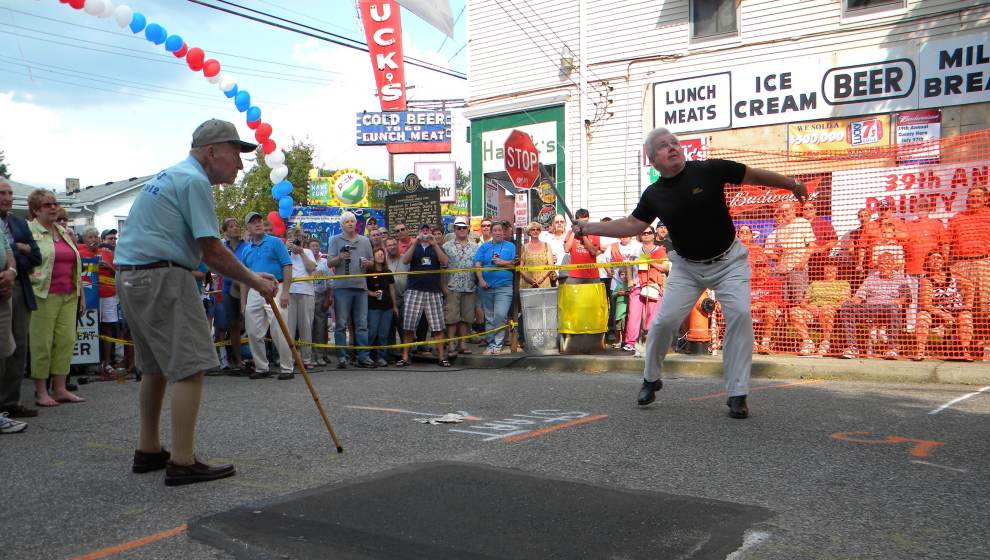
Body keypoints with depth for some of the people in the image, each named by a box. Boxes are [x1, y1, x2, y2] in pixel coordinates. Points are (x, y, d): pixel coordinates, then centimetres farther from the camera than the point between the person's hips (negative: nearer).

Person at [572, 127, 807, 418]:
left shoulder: (710, 170, -14)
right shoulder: (654, 194, -4)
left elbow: (755, 175, -4)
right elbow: (631, 225, 4)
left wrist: (793, 184, 5)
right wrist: (590, 228, -3)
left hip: (728, 262, -2)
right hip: (687, 267, 2)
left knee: (740, 315, -19)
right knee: (664, 320, -7)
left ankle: (737, 395, -9)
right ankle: (651, 380, 19)